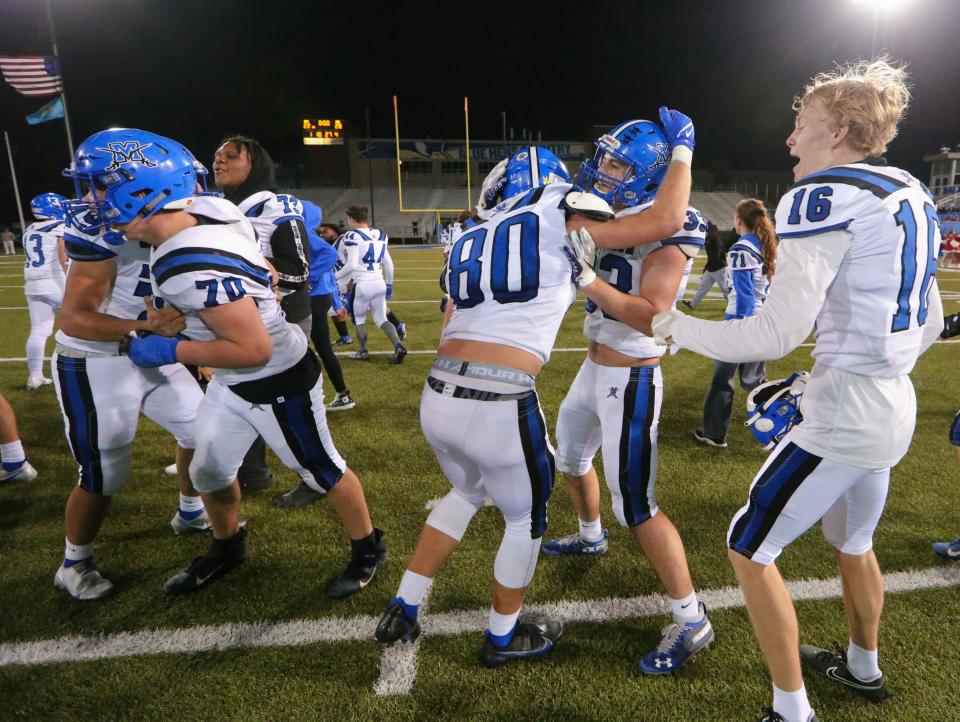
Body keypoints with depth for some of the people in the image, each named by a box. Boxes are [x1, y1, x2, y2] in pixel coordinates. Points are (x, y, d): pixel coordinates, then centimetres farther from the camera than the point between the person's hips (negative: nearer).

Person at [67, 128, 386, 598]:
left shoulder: (196, 268, -33)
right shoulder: (203, 209, -10)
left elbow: (254, 349, -33)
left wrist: (171, 352, -20)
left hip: (278, 382, -9)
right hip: (230, 383, 9)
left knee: (321, 470, 10)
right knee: (209, 471, 20)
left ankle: (368, 549, 33)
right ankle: (227, 548, 45)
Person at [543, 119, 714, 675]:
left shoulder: (665, 232, -18)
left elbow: (653, 317, -27)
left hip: (631, 381, -9)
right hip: (595, 369, 9)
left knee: (636, 505, -5)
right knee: (572, 458, 27)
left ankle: (691, 621, 13)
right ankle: (592, 536, 56)